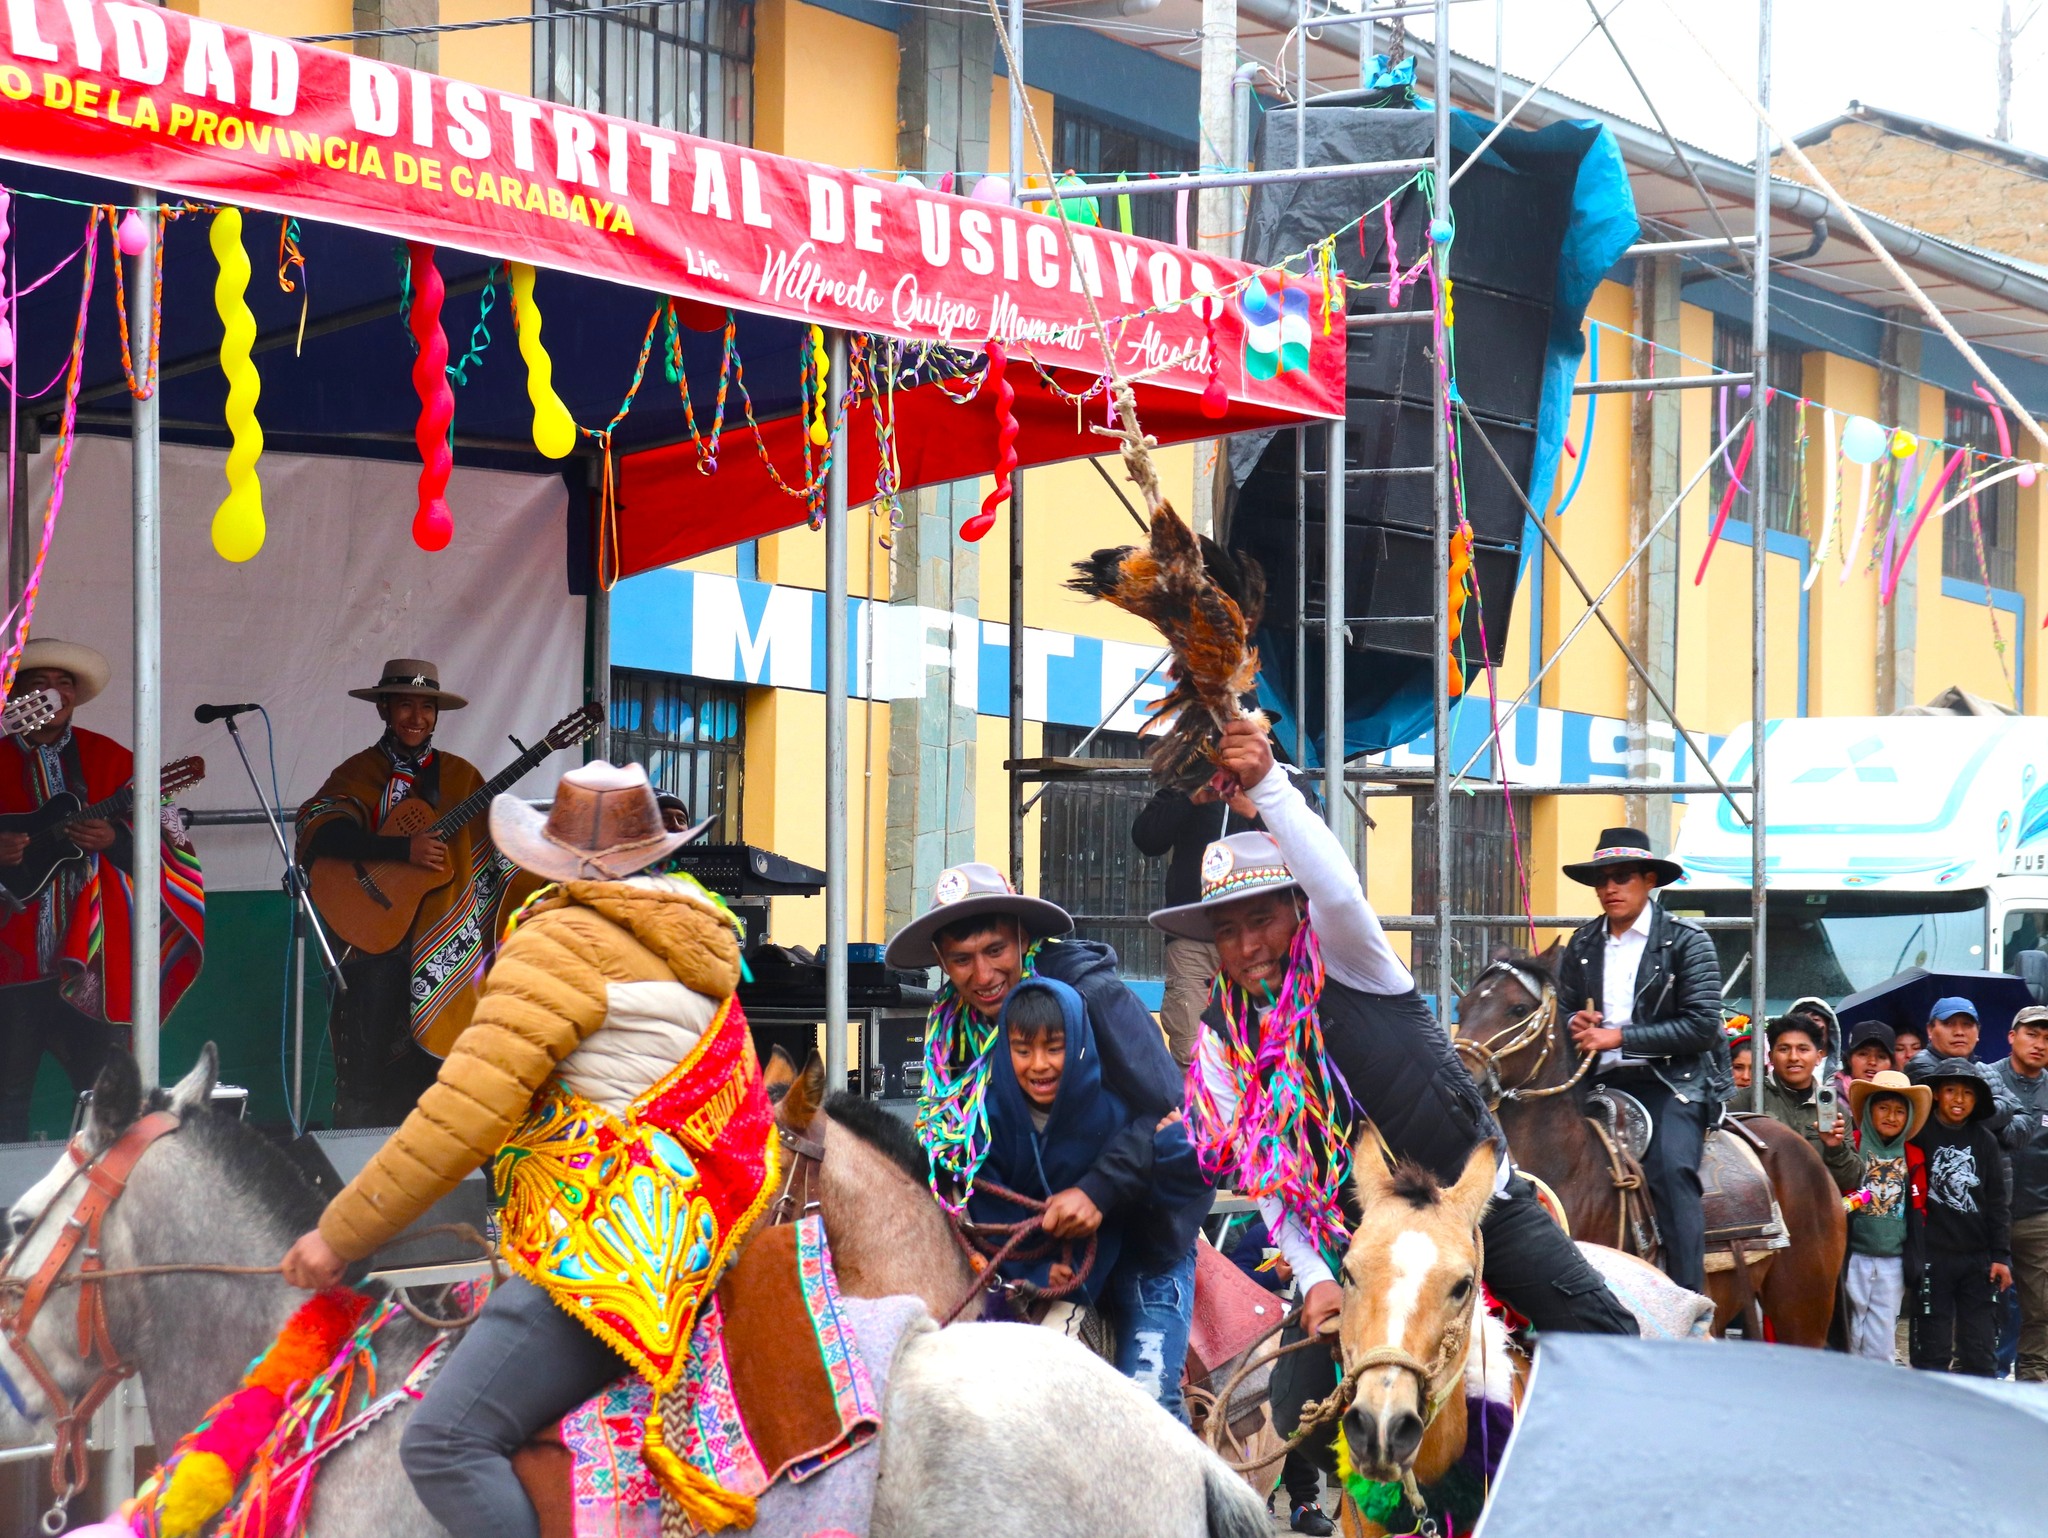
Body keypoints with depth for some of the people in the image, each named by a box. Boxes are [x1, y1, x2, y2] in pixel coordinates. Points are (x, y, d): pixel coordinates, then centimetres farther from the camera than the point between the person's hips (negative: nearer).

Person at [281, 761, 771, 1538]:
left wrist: (341, 1235, -5)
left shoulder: (563, 940, -6)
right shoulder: (691, 944, 22)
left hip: (601, 1259, -10)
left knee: (444, 1442, -20)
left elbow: (465, 1114, -12)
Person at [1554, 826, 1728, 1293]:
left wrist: (1619, 1037, -13)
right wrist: (1576, 1025, -1)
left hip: (1670, 1083, -5)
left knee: (1671, 1170, -29)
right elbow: (1563, 1013, 25)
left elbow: (1702, 1026, -8)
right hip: (1602, 1083, 5)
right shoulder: (1582, 945, 15)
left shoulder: (1686, 941, 0)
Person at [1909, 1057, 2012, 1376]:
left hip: (1977, 1259, 3)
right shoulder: (1920, 1134, -2)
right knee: (1933, 1352, 1)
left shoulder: (1984, 1140, 9)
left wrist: (2001, 1254, 5)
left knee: (1981, 1354, 4)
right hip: (1933, 1257, -3)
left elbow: (1997, 1202, 12)